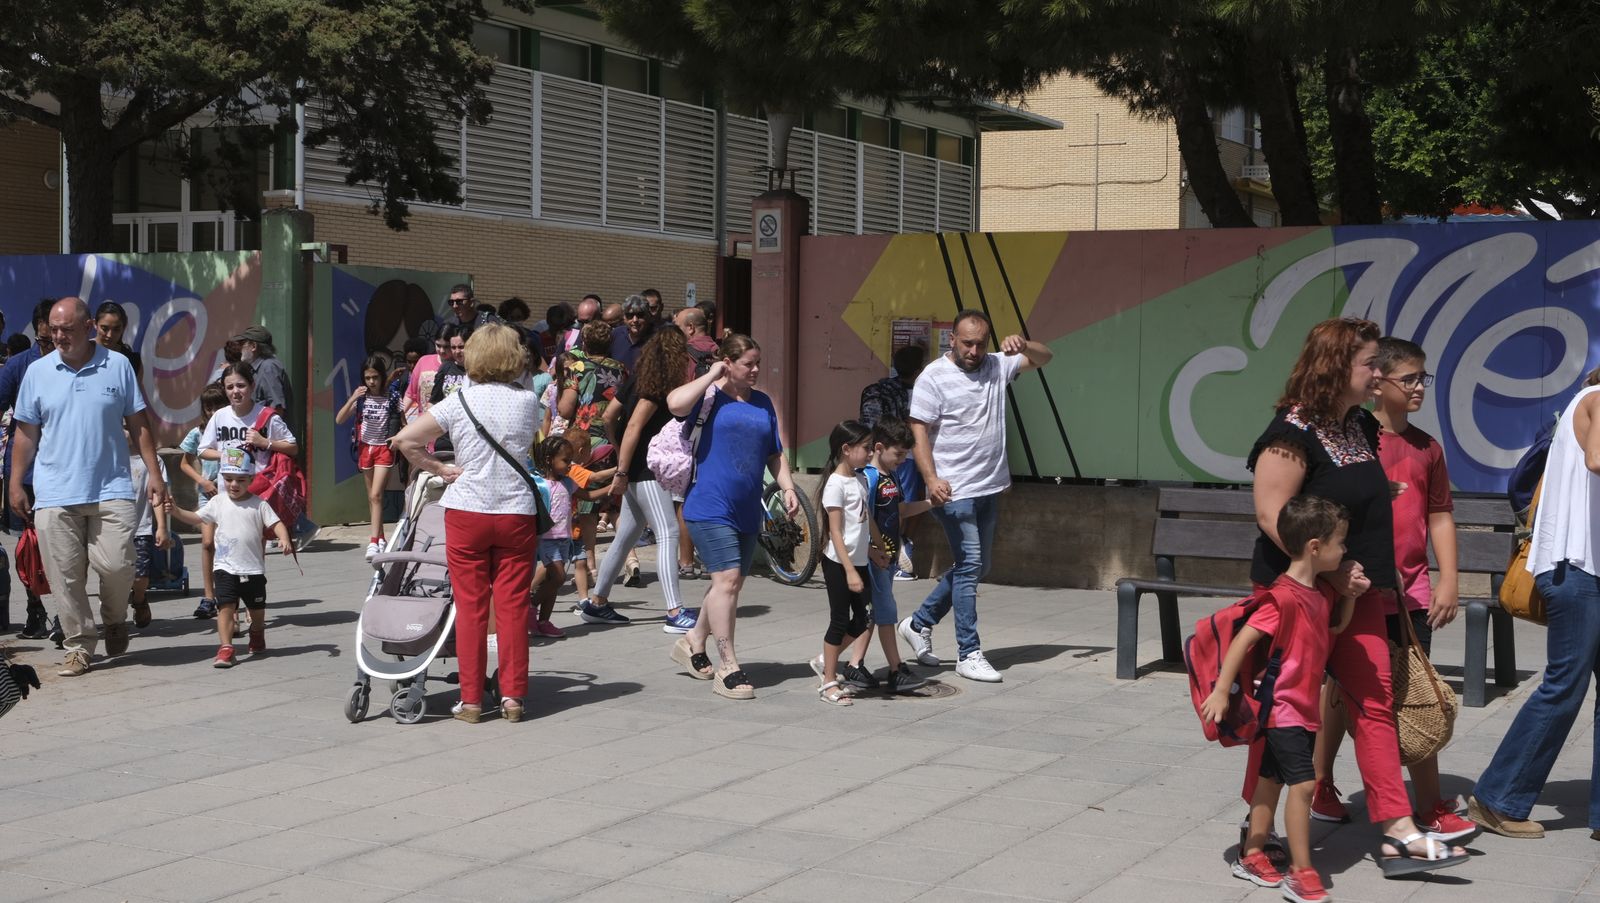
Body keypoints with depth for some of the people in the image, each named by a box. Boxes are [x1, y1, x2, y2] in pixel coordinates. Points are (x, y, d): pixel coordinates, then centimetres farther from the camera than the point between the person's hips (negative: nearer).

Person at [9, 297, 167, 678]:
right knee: (65, 576, 1)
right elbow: (26, 433, 11)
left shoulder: (118, 366, 4)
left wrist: (154, 474, 1)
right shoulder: (38, 372, 7)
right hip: (54, 494, 1)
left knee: (116, 565, -9)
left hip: (110, 489, -1)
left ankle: (115, 620, 21)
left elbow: (138, 424, 7)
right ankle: (78, 647, 13)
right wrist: (16, 483, 7)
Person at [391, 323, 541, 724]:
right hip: (517, 512, 1)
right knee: (513, 606, 5)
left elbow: (404, 440, -7)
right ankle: (512, 696, 6)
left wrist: (440, 469, 5)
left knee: (471, 607, 5)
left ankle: (471, 699, 8)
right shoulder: (528, 401, 2)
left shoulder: (459, 402, -3)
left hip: (467, 513, -1)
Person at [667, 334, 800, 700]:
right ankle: (728, 668, -13)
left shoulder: (763, 402, 15)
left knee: (731, 584, 14)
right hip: (711, 507, -7)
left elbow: (774, 454, 22)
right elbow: (675, 403, -27)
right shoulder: (710, 396, -4)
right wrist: (712, 376, -15)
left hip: (748, 511, 7)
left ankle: (693, 642, 35)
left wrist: (787, 487, 8)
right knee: (727, 579, -16)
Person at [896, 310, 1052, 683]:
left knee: (977, 567, 14)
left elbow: (1044, 357, 14)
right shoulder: (934, 377, -9)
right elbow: (919, 430, -13)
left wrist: (1023, 344, -9)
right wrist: (931, 479, -25)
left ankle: (919, 624, 28)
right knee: (969, 565, -8)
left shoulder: (997, 366, 9)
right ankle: (968, 654, -2)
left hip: (990, 488, 7)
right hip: (955, 491, -7)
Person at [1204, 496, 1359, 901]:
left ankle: (1252, 856, 28)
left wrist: (1350, 595, 6)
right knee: (1303, 783, -13)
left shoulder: (1321, 592, 7)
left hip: (1306, 708, 9)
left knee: (1271, 779, 17)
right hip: (1283, 708, -9)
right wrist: (1221, 691, -24)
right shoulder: (1284, 596, -22)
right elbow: (1243, 640, -23)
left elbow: (1334, 628, 25)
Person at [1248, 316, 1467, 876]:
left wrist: (1375, 578, 15)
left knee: (1374, 702, 4)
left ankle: (1397, 832, 6)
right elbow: (1271, 515, -22)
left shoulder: (1361, 427, 10)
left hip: (1356, 590, 8)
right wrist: (1330, 571, -23)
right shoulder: (1294, 431, -16)